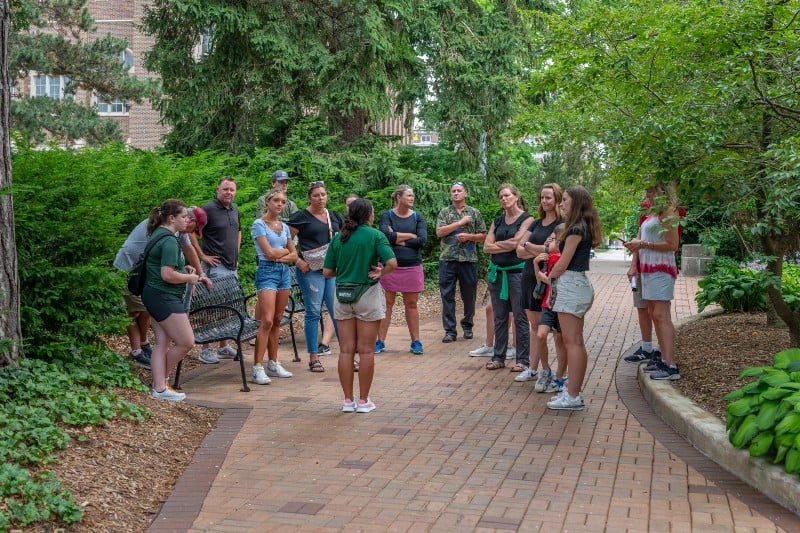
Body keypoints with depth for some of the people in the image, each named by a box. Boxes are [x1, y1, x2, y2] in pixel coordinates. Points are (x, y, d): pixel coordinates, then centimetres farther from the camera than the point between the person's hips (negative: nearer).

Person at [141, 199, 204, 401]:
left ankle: (159, 388, 8)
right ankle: (161, 382, 10)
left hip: (155, 295, 11)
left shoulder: (158, 234, 14)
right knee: (186, 342, -4)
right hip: (164, 297, -11)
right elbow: (167, 275, -24)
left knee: (162, 343, 8)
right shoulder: (169, 241, -18)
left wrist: (183, 268, 15)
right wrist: (189, 278, -8)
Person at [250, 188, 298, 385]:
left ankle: (274, 363, 14)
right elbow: (269, 253, -13)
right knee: (267, 321, -15)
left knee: (277, 321, 9)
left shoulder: (284, 227, 15)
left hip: (284, 272, 7)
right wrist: (286, 250, 3)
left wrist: (279, 257, -7)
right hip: (267, 272, -7)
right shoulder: (259, 224, -5)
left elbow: (294, 256, 11)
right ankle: (257, 367, -14)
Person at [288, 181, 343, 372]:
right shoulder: (301, 217, -2)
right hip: (311, 270, -4)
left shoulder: (335, 216, 14)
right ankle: (313, 358, 8)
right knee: (313, 312, 0)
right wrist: (298, 261, -11)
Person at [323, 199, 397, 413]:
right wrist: (380, 273, -3)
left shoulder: (338, 238, 5)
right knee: (366, 350, 4)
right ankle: (363, 401, 9)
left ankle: (348, 400, 12)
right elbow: (392, 263, -21)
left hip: (343, 296, 4)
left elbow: (327, 272, 3)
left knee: (346, 350, 8)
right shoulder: (375, 236, -7)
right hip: (368, 294, -4)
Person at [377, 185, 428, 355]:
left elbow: (422, 240, -8)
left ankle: (416, 342, 14)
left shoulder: (417, 217, 6)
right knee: (387, 303, 2)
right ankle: (380, 342, 8)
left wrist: (398, 239, -10)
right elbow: (386, 235, -17)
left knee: (411, 304, 8)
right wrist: (410, 235, -10)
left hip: (412, 266, 2)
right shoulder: (387, 215, 0)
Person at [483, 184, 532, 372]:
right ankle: (498, 357, 18)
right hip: (497, 272, 5)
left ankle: (523, 360, 5)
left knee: (520, 318, -1)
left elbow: (515, 243, -14)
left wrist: (497, 244, 0)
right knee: (499, 317, 10)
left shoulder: (527, 219, -3)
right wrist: (507, 246, -6)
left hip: (517, 271, -5)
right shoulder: (497, 221, 13)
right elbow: (486, 247, 4)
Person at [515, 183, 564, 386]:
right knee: (535, 326, 10)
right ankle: (535, 369, 17)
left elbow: (552, 250, -19)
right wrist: (539, 251, -11)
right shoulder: (537, 223, 14)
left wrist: (528, 245, -4)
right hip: (529, 276, 7)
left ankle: (535, 369, 5)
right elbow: (519, 251, 8)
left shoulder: (562, 224, -6)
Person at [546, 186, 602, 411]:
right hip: (579, 284, 10)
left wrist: (550, 277, 3)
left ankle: (572, 397, -5)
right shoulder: (583, 227, 16)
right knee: (576, 342, 12)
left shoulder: (576, 229, -14)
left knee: (572, 342, -8)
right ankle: (573, 391, 18)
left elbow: (562, 264, -12)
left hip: (571, 284, -10)